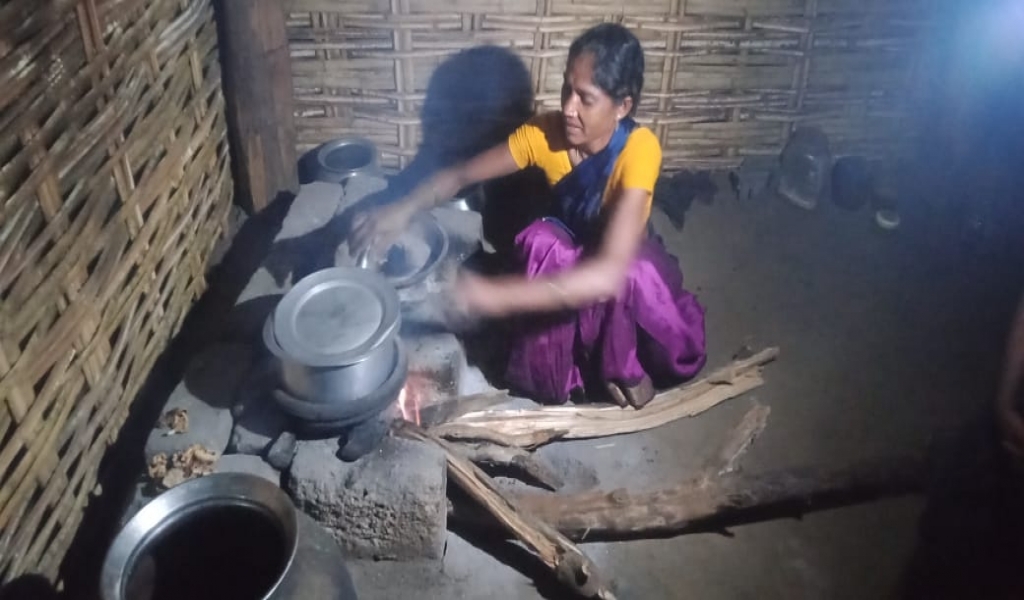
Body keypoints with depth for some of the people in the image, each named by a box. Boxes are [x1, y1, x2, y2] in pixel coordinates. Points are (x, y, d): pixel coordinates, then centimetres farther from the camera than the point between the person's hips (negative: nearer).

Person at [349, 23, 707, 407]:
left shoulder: (638, 148, -34)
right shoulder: (546, 132, -22)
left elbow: (609, 271, -46)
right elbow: (461, 175, -15)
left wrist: (501, 295, -56)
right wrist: (403, 210, -37)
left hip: (628, 270, -3)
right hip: (568, 260, 3)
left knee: (631, 276, -38)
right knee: (541, 243, -32)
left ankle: (624, 367, -10)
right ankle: (561, 368, -14)